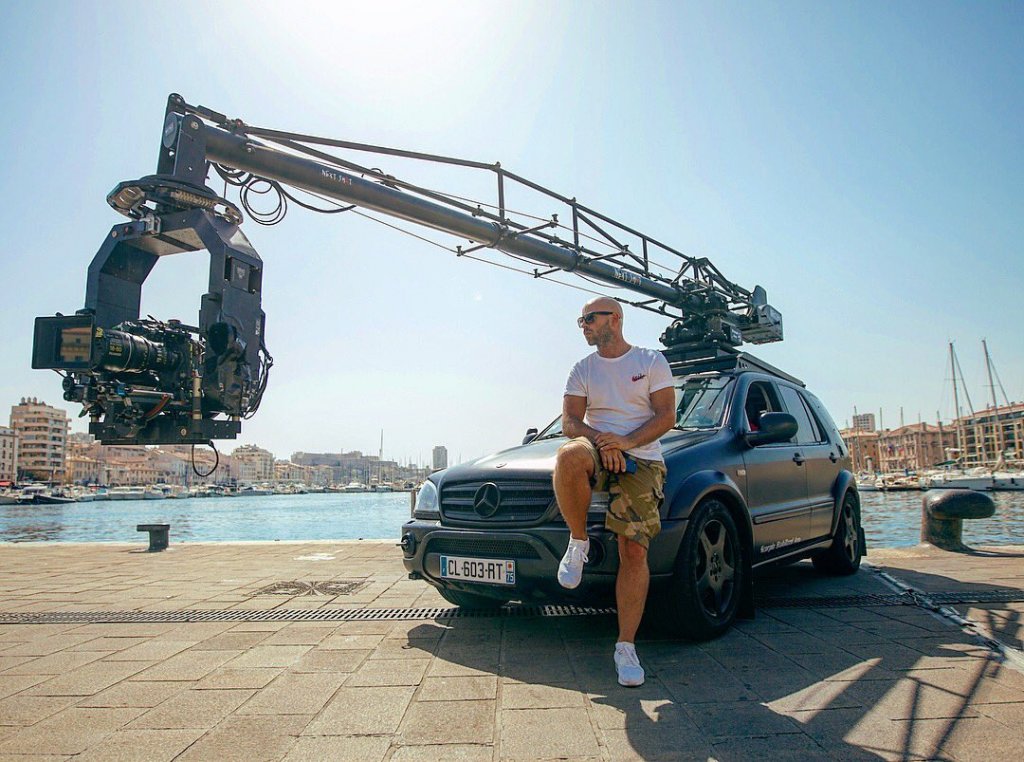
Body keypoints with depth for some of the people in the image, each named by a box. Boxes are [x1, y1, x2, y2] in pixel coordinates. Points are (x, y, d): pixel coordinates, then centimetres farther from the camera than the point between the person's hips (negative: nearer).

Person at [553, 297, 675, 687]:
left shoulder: (651, 361, 8)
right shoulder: (582, 370, 14)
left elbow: (666, 416, 1)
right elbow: (569, 422, 5)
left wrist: (627, 441, -15)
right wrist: (600, 441, -16)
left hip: (642, 461, -1)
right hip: (599, 451, 1)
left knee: (634, 553, -10)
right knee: (569, 455, -38)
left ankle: (626, 647, 2)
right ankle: (578, 542, -16)